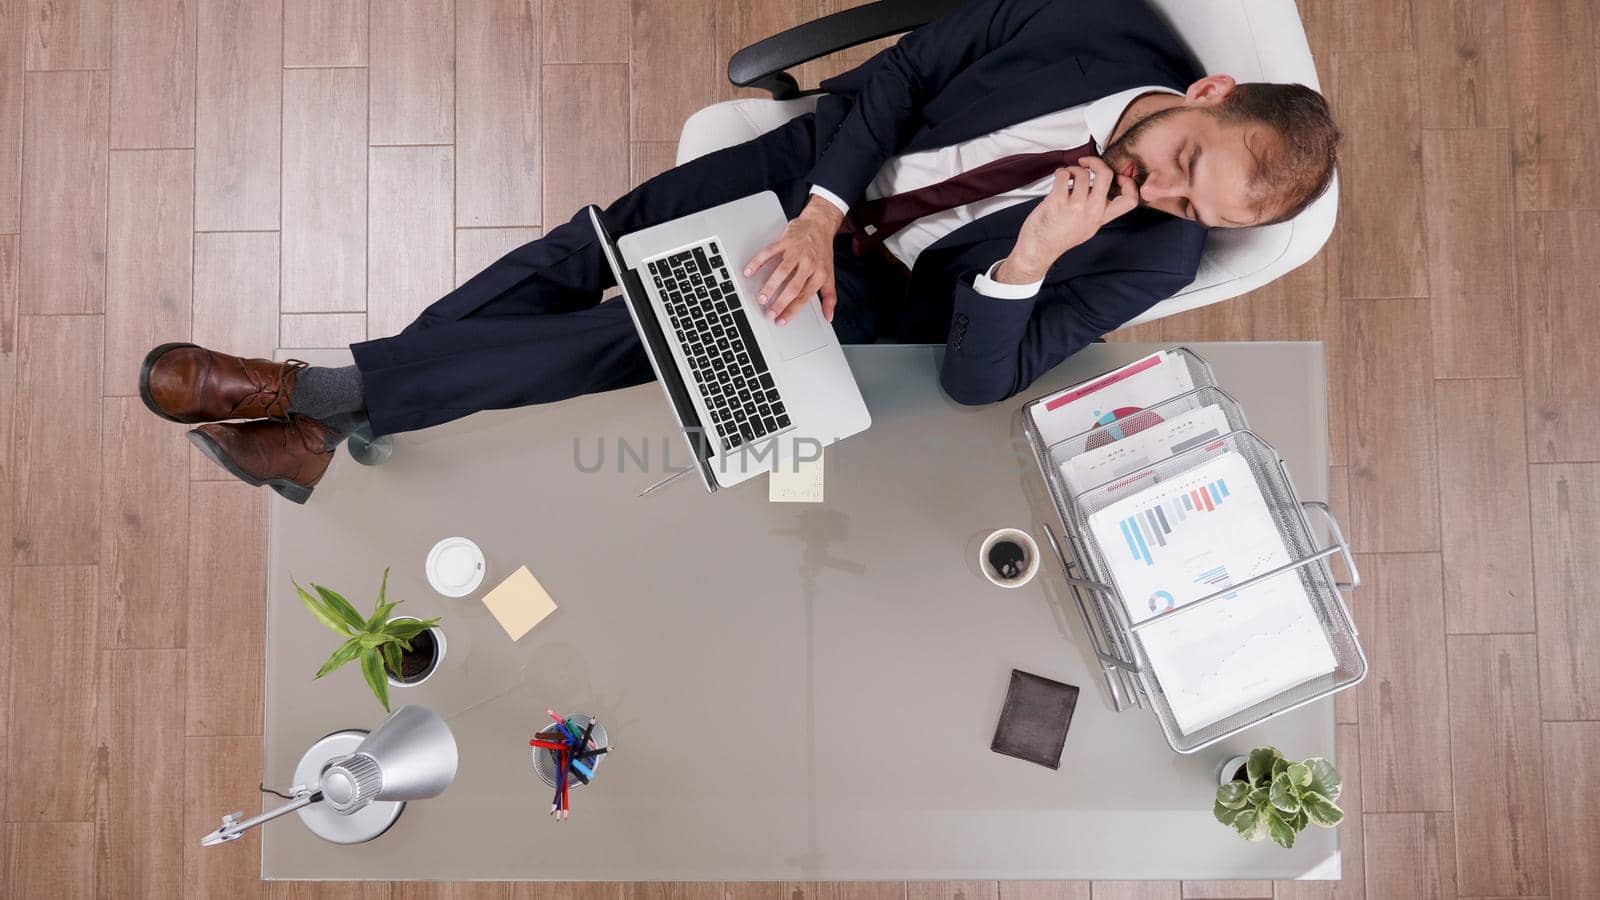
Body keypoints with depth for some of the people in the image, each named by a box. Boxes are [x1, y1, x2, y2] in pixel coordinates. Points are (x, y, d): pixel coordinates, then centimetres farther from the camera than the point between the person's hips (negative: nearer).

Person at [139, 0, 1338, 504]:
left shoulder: (1155, 255, -14)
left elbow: (982, 376, -18)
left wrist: (1023, 263, -36)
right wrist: (820, 211, -21)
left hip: (876, 292, -2)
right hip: (816, 165, 3)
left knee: (621, 340, -18)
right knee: (578, 255, -8)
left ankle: (328, 394, -4)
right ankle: (330, 422, 4)